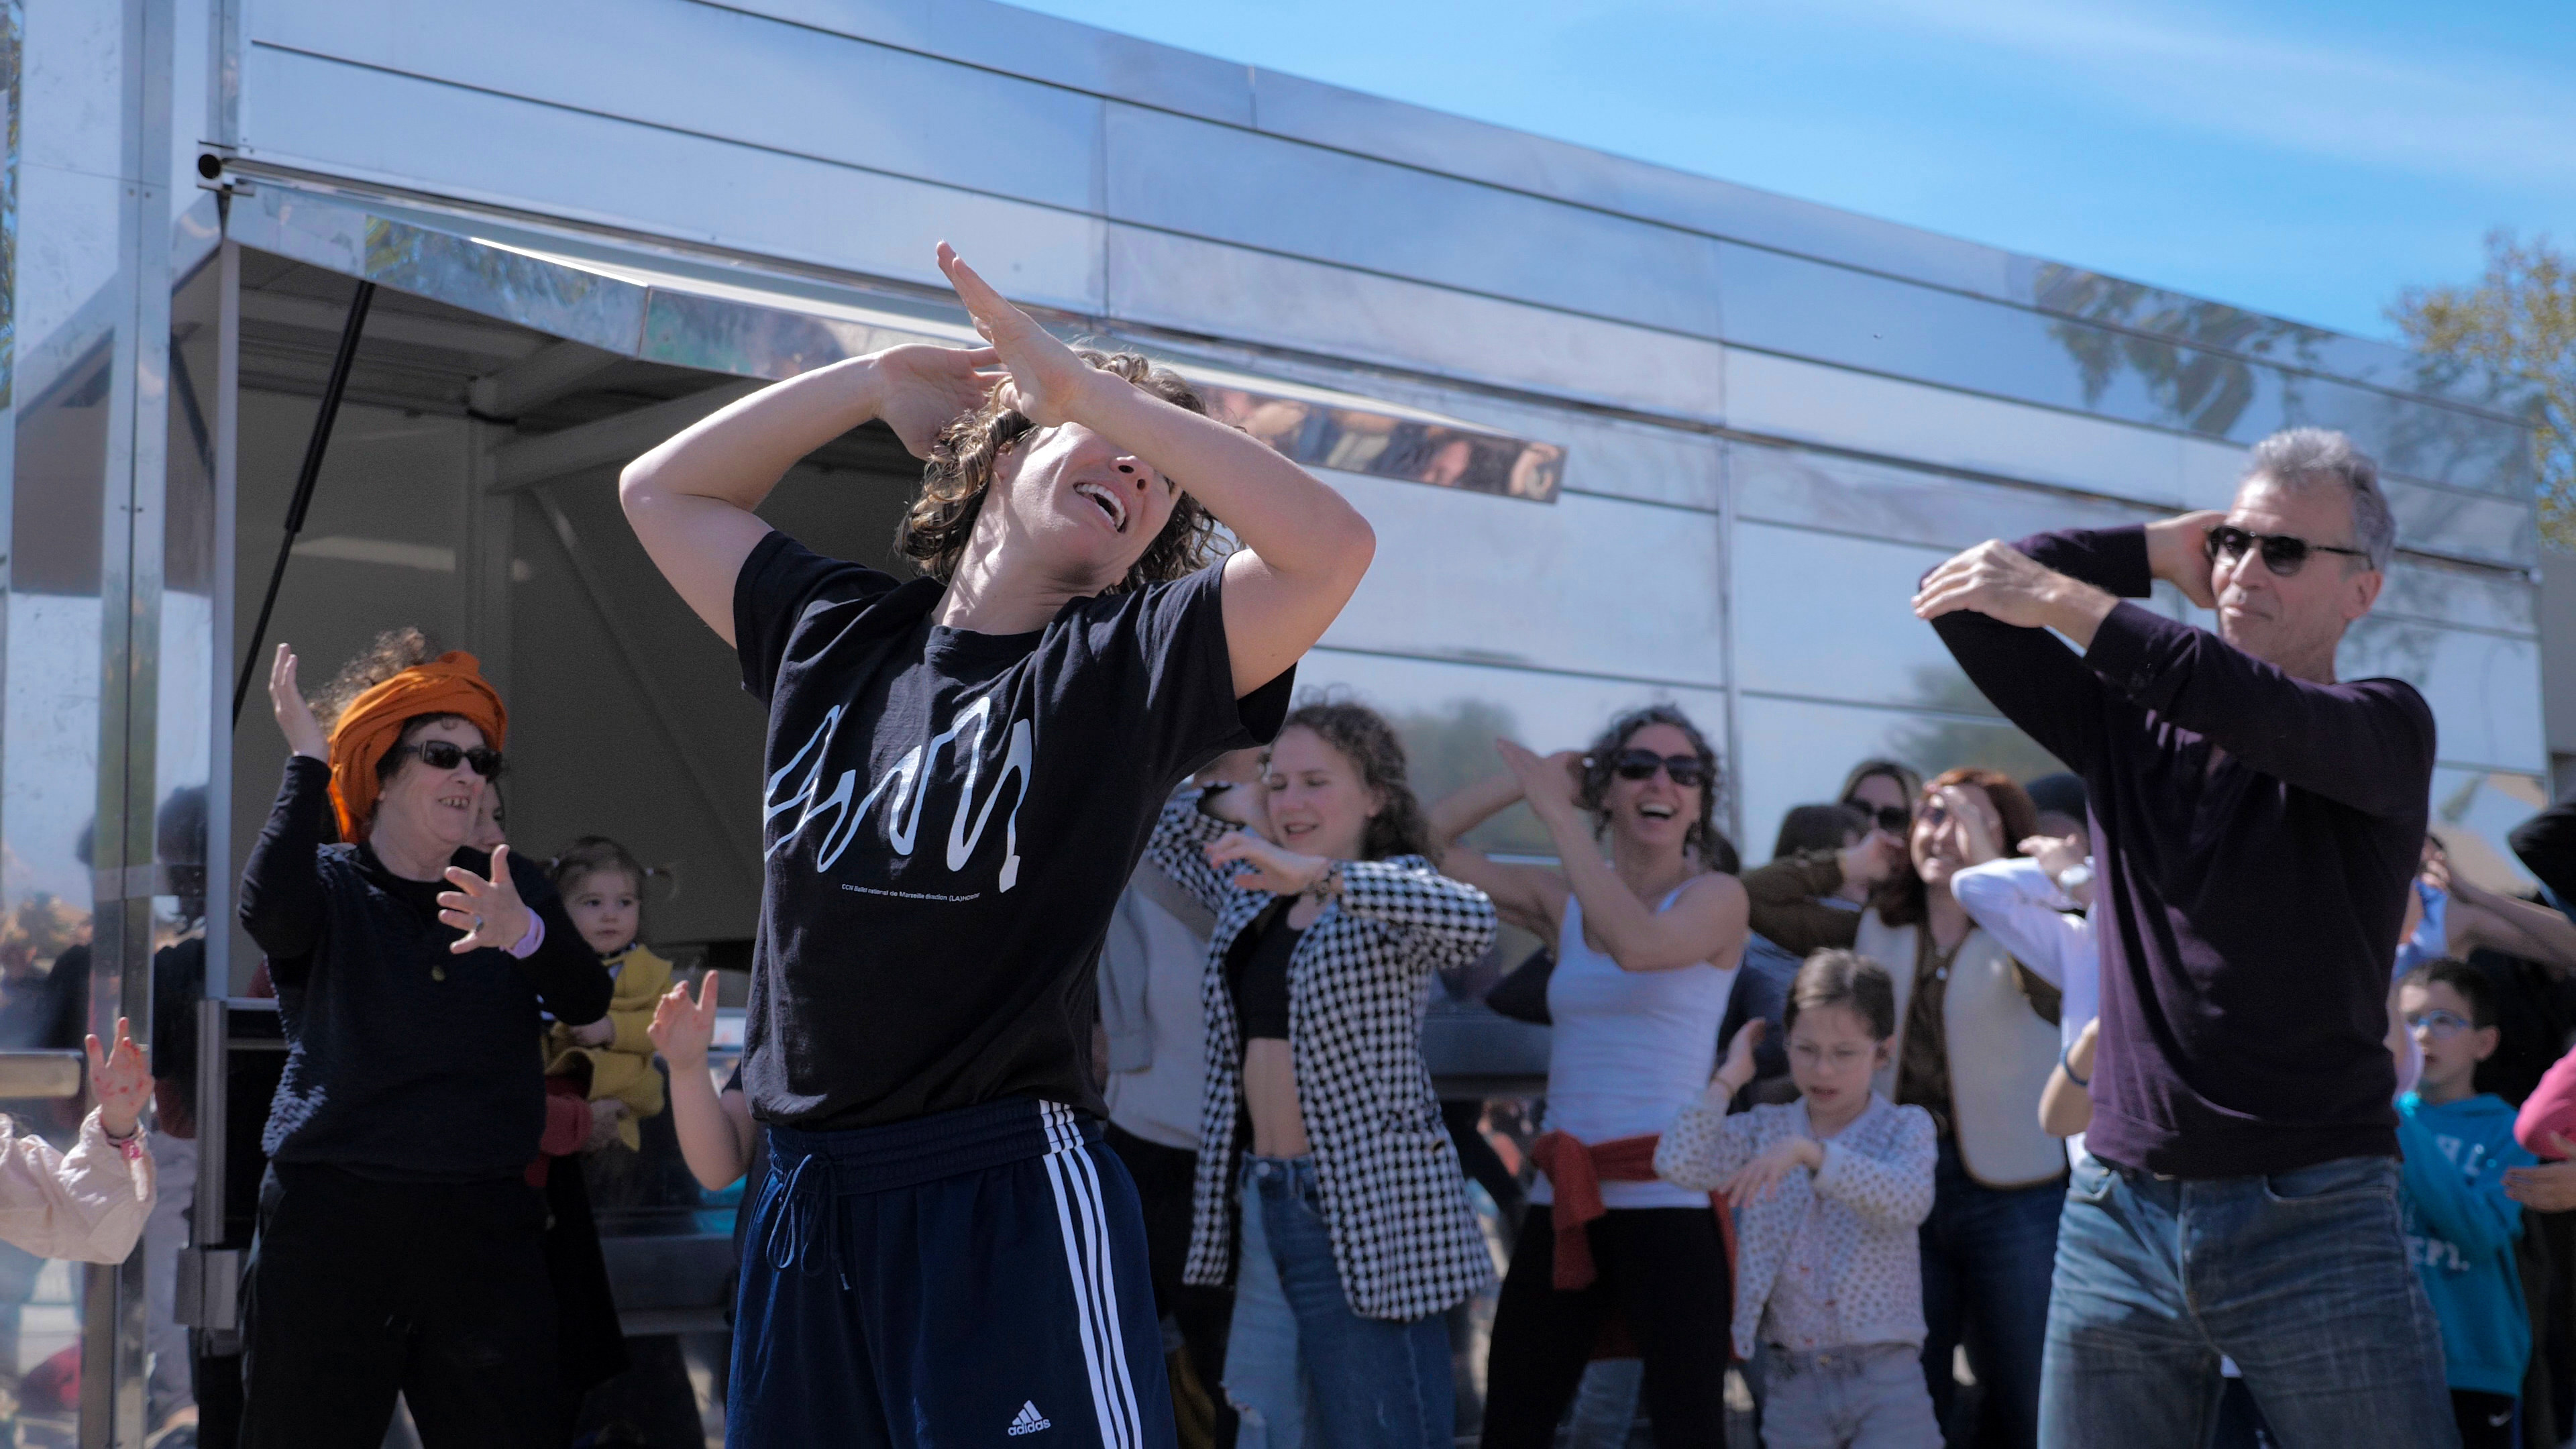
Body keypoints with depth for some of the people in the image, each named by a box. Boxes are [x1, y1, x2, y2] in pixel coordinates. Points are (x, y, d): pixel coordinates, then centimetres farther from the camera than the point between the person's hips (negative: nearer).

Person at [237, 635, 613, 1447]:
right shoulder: (331, 886, 4)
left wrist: (524, 935, -25)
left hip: (484, 1223, 2)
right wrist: (307, 764, -18)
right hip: (333, 1220, -2)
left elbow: (586, 1001, -4)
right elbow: (268, 913, -21)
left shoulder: (514, 888, 11)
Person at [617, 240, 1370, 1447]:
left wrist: (1079, 378, -14)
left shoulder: (1124, 667, -3)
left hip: (1010, 1200, -5)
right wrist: (876, 380, 13)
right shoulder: (833, 637, 11)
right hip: (805, 1200, 5)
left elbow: (1332, 547, -19)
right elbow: (660, 491, 22)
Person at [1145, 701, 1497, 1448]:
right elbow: (1159, 831, 29)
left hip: (1367, 1213, -8)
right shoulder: (1255, 893, 14)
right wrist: (1231, 806, 10)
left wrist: (1318, 874, -37)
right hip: (1259, 1199, 8)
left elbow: (1471, 921, -30)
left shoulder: (1393, 890, -7)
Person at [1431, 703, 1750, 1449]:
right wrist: (1527, 780, 2)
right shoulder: (1562, 898, 12)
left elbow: (1636, 944, -22)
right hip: (1563, 1201, 5)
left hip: (1669, 1200, -4)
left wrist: (1556, 811, -19)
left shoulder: (1716, 897, -1)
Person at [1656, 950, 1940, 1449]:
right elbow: (1677, 1164, -9)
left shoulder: (1905, 1128, 0)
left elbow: (1908, 1201, -22)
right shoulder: (1767, 1130, 7)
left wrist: (1806, 1152, -32)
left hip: (1884, 1377, -3)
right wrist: (1730, 1077, -1)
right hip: (1791, 1384, 3)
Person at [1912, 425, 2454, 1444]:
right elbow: (1958, 597, 6)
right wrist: (2155, 551, 6)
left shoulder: (2382, 727, 1)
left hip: (2314, 1217, -3)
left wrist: (2065, 599, -24)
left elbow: (2262, 712, -22)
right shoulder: (2131, 728, 12)